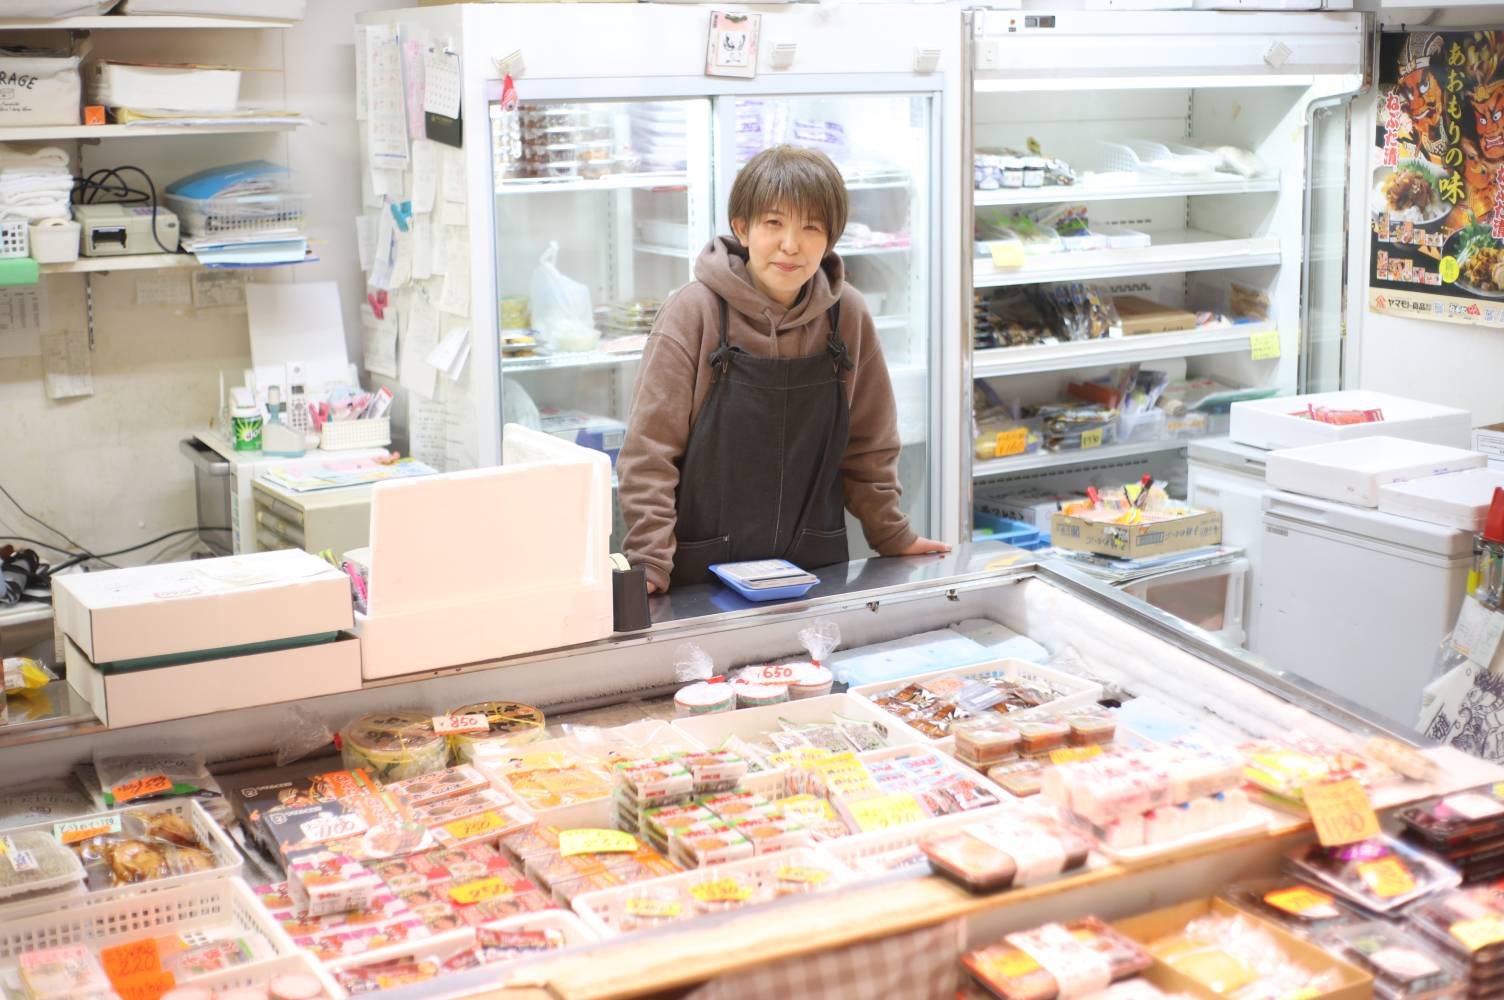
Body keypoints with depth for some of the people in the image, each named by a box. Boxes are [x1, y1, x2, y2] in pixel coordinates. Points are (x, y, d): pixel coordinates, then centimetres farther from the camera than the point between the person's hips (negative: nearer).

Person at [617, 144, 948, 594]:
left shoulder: (848, 316, -1)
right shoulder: (693, 312, -11)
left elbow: (868, 444, 10)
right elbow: (650, 451, -11)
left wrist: (891, 537, 10)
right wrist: (651, 564, -17)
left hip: (817, 569, 3)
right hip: (700, 576, -3)